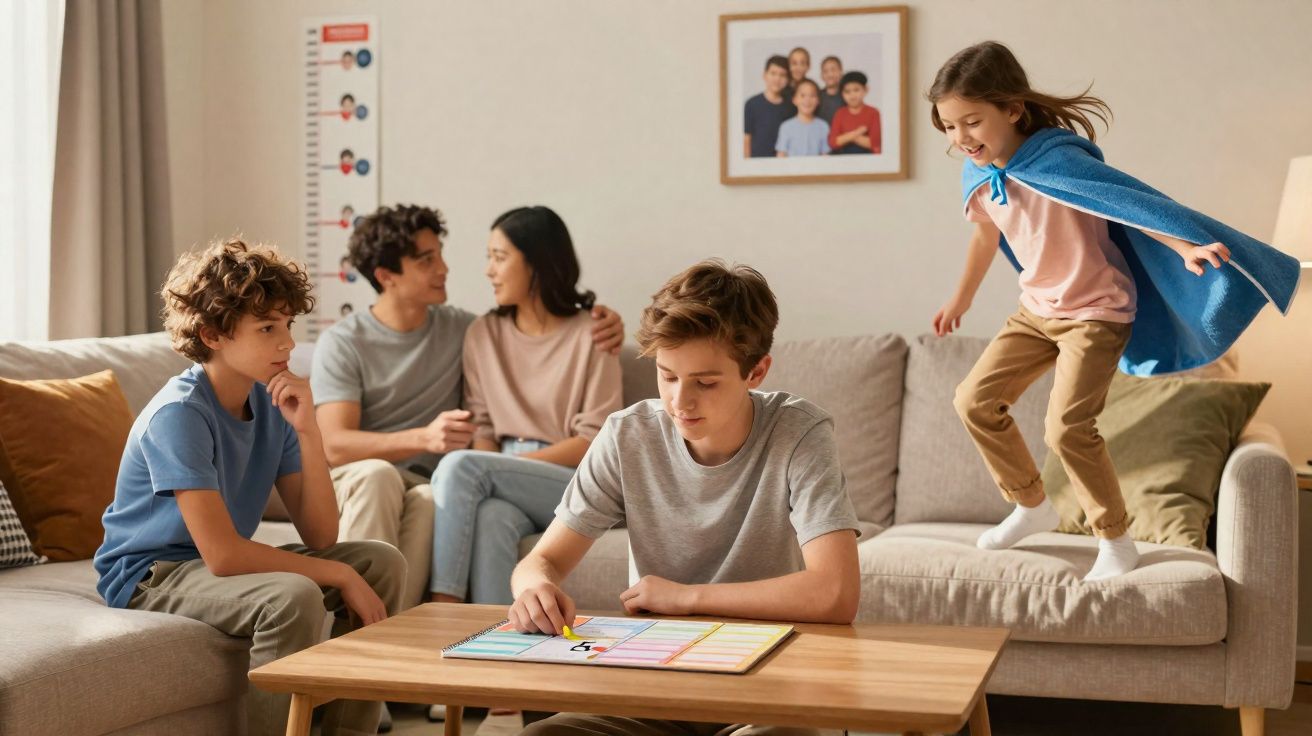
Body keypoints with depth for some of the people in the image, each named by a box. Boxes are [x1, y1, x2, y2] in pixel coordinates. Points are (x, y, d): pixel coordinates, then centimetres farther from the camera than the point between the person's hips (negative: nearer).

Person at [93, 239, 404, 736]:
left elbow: (320, 536, -6)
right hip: (149, 577, -8)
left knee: (383, 564, -2)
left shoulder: (271, 402, -2)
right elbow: (222, 554, -29)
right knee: (294, 597, -33)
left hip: (220, 562, 8)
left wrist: (307, 430, -18)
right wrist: (340, 576, -23)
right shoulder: (180, 413, -23)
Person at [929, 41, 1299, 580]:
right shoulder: (979, 174, -3)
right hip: (1037, 310, 8)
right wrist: (961, 299, 29)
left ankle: (1116, 541, 2)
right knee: (974, 399, 5)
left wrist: (1186, 247, -47)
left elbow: (1130, 201, -31)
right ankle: (1032, 506, 23)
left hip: (1096, 312, -8)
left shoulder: (1056, 160, -26)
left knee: (1066, 427, -17)